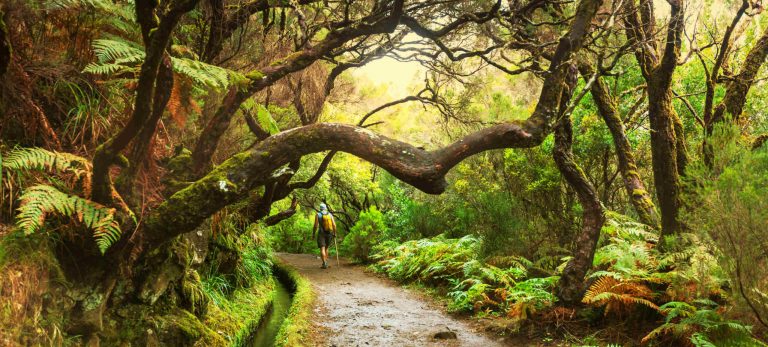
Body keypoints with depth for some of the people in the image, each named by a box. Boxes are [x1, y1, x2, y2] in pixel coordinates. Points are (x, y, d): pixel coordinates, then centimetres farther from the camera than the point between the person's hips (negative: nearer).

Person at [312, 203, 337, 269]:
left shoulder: (318, 215, -5)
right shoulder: (330, 214, 3)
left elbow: (316, 226, -9)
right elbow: (334, 225, -2)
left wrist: (313, 234, 3)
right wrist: (334, 233, 9)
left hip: (321, 234, -4)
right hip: (329, 234, 4)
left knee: (322, 249, -6)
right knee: (326, 248, 20)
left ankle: (324, 264, -19)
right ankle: (326, 262, 19)